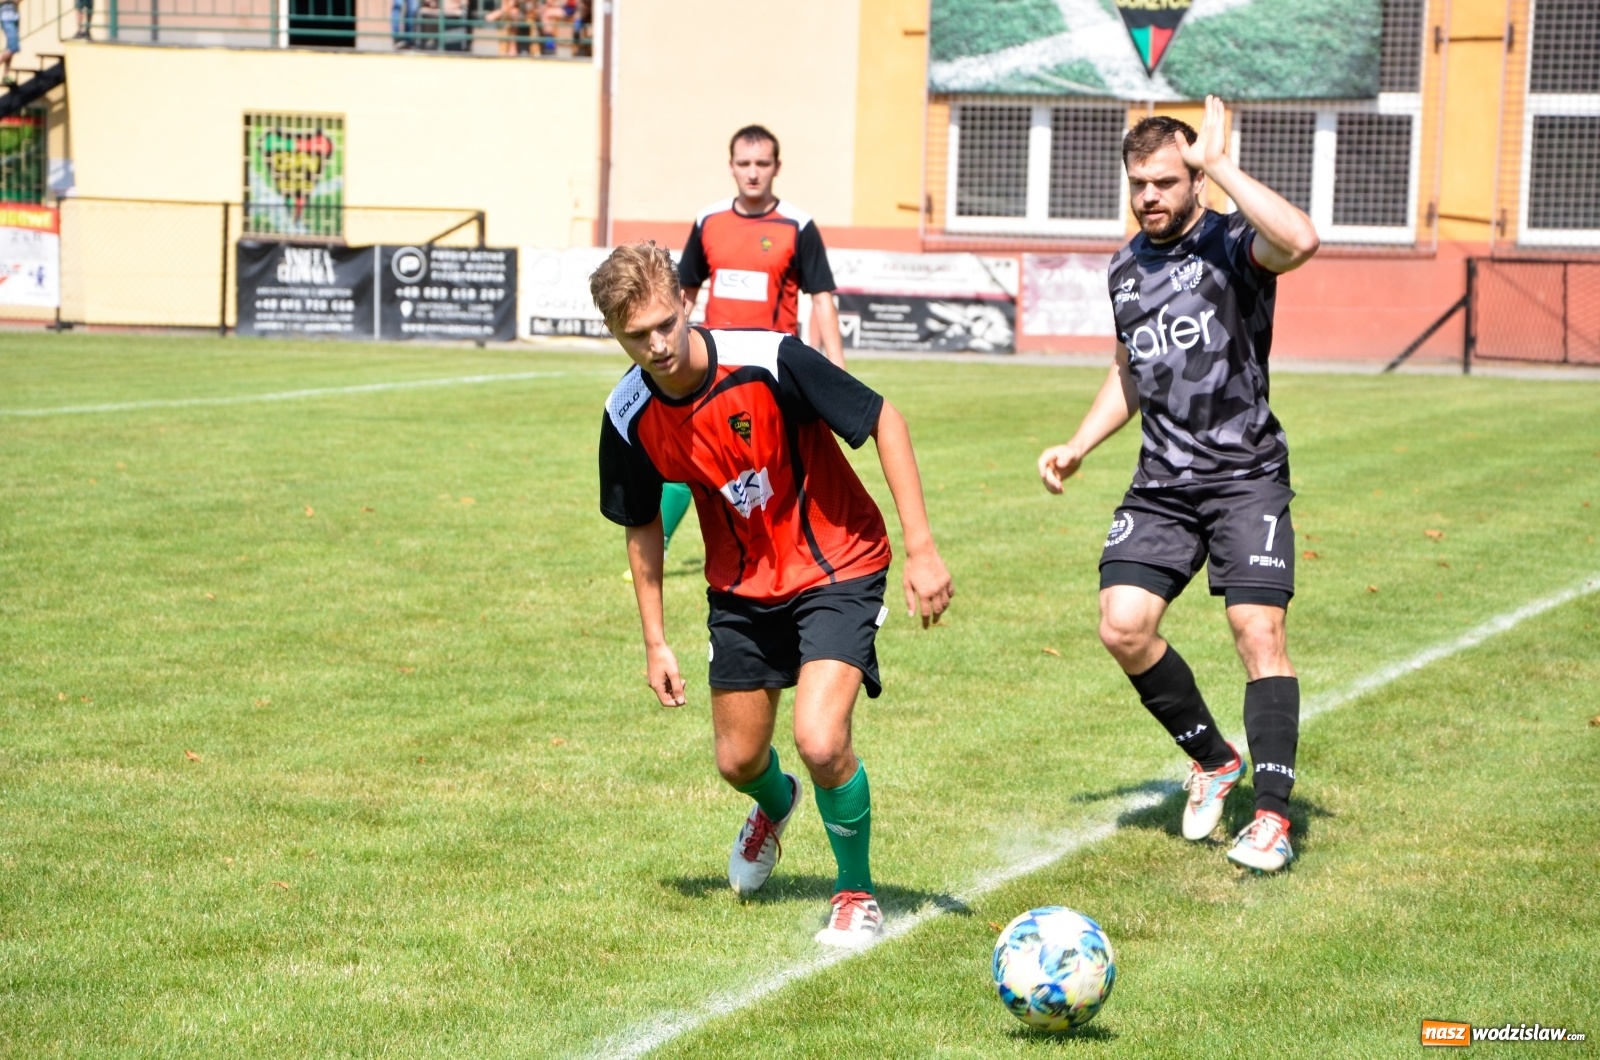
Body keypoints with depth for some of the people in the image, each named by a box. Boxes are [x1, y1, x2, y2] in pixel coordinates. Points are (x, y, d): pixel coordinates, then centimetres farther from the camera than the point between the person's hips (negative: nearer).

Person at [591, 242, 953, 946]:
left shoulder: (769, 361, -26)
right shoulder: (629, 417, -12)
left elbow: (882, 420, -16)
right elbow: (642, 525, 6)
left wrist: (921, 549, -19)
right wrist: (655, 643, 6)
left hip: (836, 568, -5)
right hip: (742, 588, 5)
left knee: (819, 741, -22)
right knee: (738, 762, 12)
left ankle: (857, 894, 4)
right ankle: (775, 805, 53)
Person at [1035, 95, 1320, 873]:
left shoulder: (1231, 245, -8)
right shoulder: (1125, 269, 12)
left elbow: (1300, 242, -34)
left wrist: (1219, 165, -26)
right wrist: (1077, 447, 16)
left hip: (1245, 476, -6)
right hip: (1162, 482, 6)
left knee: (1258, 632, -14)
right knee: (1123, 627, -8)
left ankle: (1272, 815, -7)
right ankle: (1213, 760, 15)